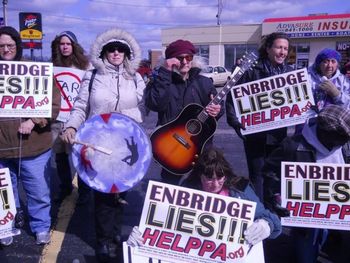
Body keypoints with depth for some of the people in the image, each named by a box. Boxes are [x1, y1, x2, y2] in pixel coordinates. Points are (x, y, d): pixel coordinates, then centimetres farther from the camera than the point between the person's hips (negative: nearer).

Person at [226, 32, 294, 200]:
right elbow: (232, 96, -6)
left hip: (279, 134, 4)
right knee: (257, 175, 4)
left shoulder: (290, 73, 7)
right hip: (255, 133, -4)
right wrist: (235, 122, -12)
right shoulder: (253, 71, -7)